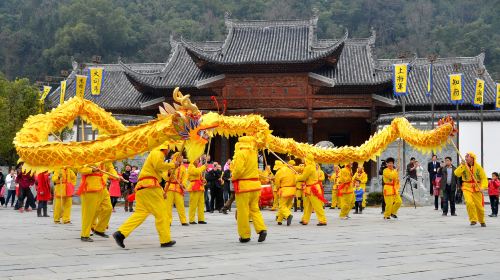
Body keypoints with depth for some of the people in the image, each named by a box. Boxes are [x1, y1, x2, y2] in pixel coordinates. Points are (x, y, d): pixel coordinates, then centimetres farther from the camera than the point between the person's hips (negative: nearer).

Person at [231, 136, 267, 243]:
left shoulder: (241, 153, -11)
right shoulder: (253, 153, 12)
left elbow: (238, 170, -20)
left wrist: (233, 178, -1)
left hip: (244, 185, -7)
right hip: (255, 184, 7)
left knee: (243, 211, 1)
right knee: (254, 209, 13)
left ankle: (245, 235, 5)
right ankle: (261, 229, -4)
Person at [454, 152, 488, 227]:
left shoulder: (478, 167, -2)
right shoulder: (463, 166, 2)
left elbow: (484, 178, -1)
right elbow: (457, 173, -12)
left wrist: (482, 187, -16)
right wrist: (462, 166, -22)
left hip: (477, 188, 0)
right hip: (467, 188, 0)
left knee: (479, 206, 4)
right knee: (469, 203, -23)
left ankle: (482, 221, 29)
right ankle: (473, 220, -8)